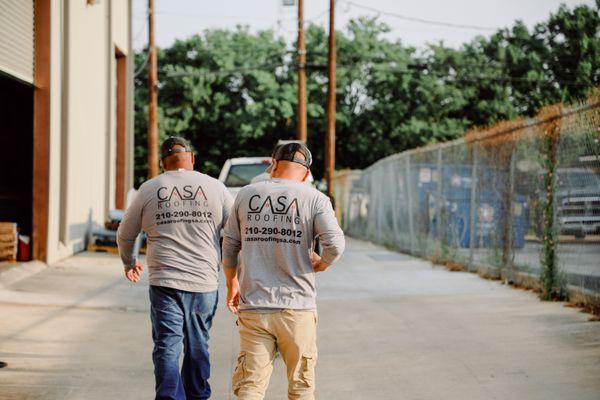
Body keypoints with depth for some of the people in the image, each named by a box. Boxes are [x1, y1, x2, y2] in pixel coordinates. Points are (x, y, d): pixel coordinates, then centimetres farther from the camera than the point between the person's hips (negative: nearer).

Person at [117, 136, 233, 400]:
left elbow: (125, 235, 16)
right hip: (204, 283, 1)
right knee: (197, 348, 16)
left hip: (164, 282, -1)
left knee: (167, 348, -2)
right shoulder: (215, 188, 5)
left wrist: (129, 263, 35)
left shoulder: (149, 189, 5)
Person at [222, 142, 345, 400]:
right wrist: (319, 265, 8)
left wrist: (232, 285, 26)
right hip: (297, 308, -2)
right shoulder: (314, 199, -2)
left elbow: (229, 245, 12)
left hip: (252, 305, 2)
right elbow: (335, 245, -13)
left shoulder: (246, 195, 6)